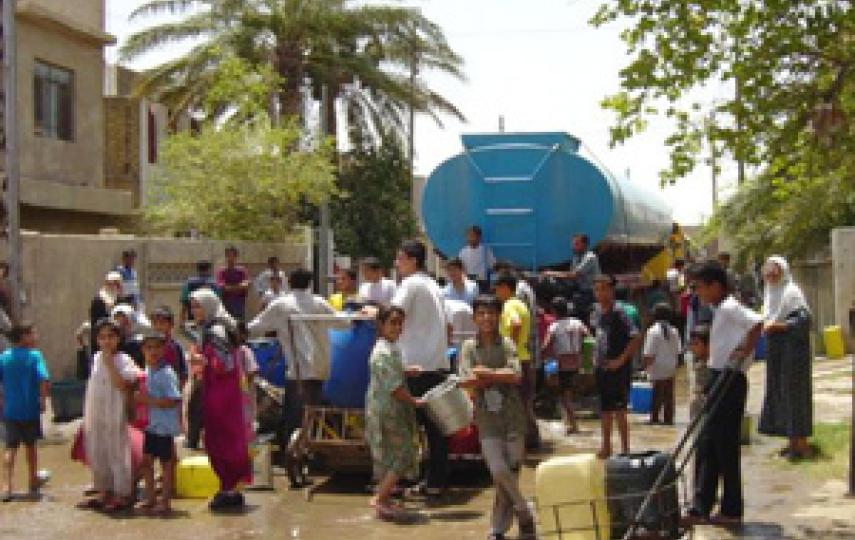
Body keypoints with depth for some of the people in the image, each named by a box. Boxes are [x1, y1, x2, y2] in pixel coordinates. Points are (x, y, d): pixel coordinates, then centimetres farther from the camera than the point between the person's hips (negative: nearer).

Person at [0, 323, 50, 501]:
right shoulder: (34, 355, -9)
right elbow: (44, 380, -20)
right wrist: (42, 400, -8)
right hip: (30, 410, -2)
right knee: (30, 446, 14)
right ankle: (33, 484, 25)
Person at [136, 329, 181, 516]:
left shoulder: (166, 374, -18)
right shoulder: (148, 370, 8)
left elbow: (173, 400, -23)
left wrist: (150, 400, -22)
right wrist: (142, 397, 4)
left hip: (164, 425, -8)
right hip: (151, 424, 9)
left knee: (166, 462, 2)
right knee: (147, 460, 14)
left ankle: (165, 502, 10)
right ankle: (150, 497, 26)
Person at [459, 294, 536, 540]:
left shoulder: (507, 344, 2)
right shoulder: (469, 347, 4)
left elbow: (516, 375, -11)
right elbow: (466, 381, -8)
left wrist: (485, 372, -9)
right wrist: (500, 376, -8)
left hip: (513, 417, 0)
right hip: (487, 420, 0)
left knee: (511, 473, 1)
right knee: (499, 471, -12)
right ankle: (525, 515, 10)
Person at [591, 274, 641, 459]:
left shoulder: (619, 313, -16)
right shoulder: (597, 311, 6)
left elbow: (636, 337, -23)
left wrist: (621, 359, -20)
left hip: (617, 368, -8)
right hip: (602, 367, 8)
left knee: (619, 409, -5)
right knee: (604, 409, 15)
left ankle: (625, 449, 2)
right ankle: (606, 447, 26)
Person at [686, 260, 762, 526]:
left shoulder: (729, 308, -16)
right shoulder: (721, 309, 15)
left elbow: (757, 323, -32)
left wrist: (743, 354, -24)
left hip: (729, 381, -10)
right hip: (719, 380, 10)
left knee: (725, 447, -3)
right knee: (707, 447, 11)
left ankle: (731, 510, 6)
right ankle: (701, 507, 16)